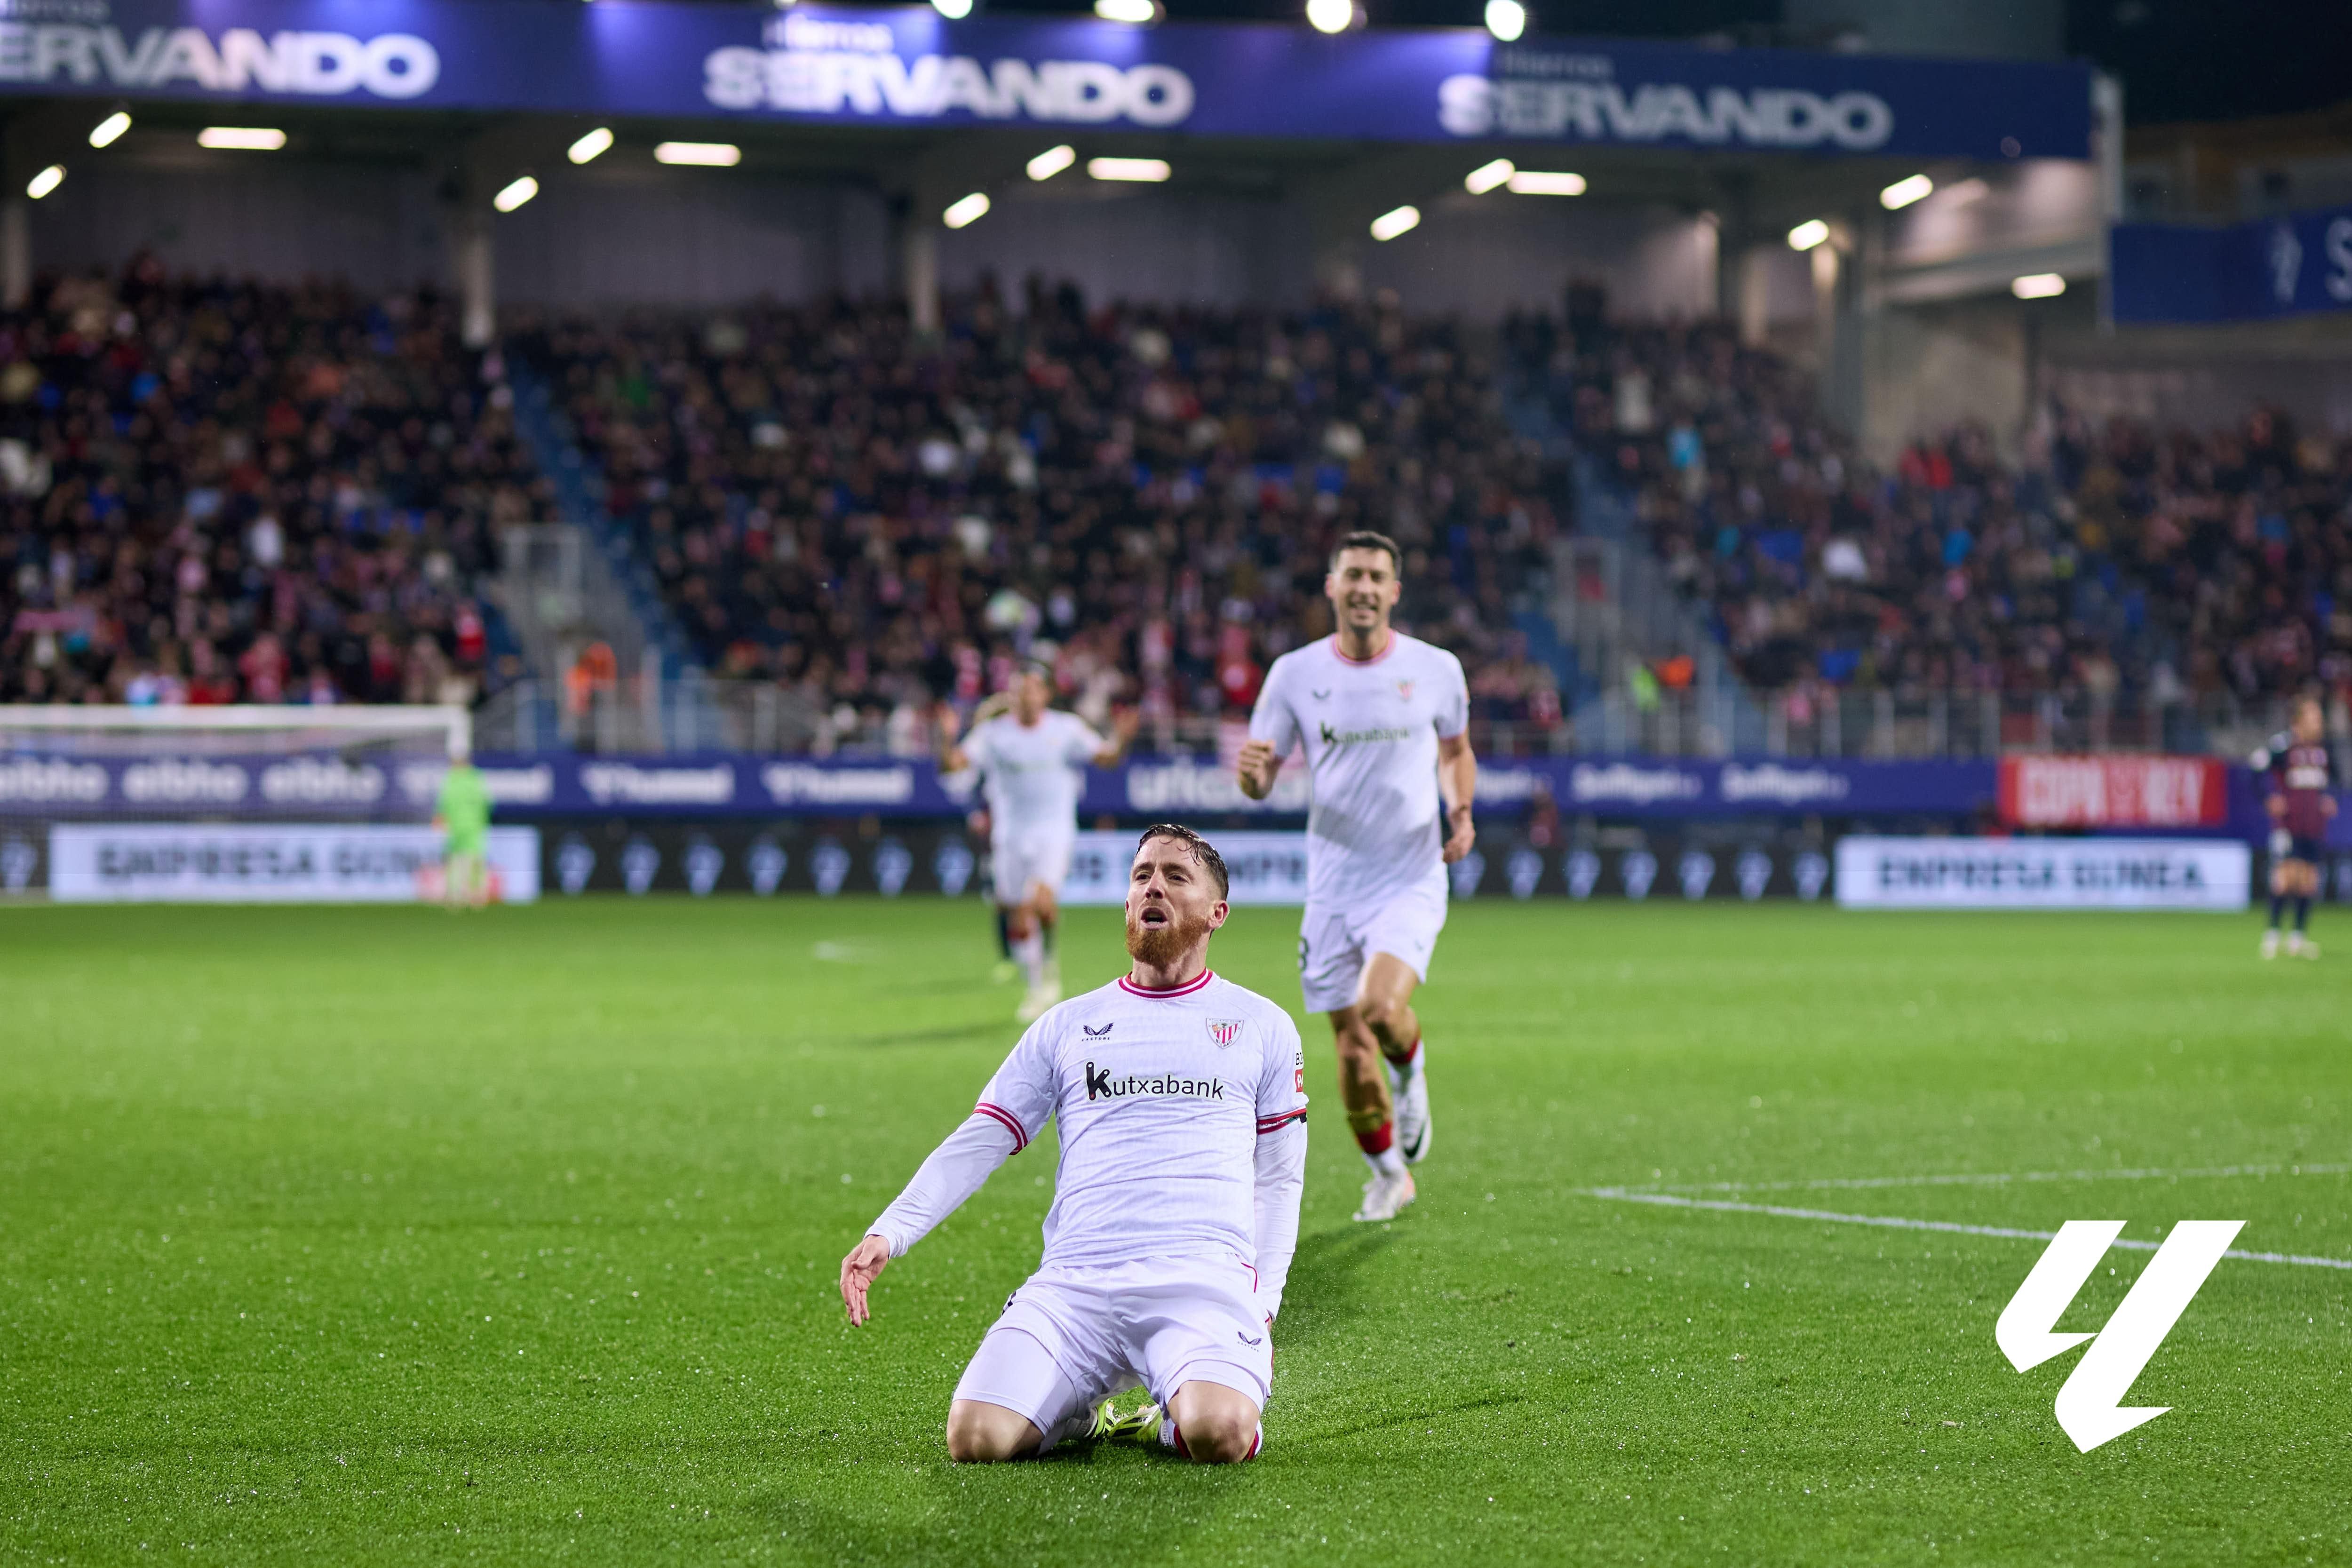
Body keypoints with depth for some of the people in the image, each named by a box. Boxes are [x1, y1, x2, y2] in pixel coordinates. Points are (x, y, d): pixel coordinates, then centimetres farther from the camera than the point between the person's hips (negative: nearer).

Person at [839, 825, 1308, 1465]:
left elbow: (1279, 1178, 18)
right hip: (1074, 1283, 2)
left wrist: (1263, 1305, 6)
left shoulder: (1263, 1026, 15)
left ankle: (1178, 1416, 4)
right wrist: (886, 1235, 0)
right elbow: (975, 1145, 14)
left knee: (1219, 1434, -34)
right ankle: (1084, 1407, 12)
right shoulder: (1068, 1025, 18)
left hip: (1205, 1278, -2)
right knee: (975, 1436, -22)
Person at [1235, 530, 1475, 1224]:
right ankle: (1388, 1173, 27)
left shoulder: (1435, 669, -1)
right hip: (1333, 886, 2)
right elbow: (1261, 782, 2)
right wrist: (1251, 771, -22)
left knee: (1381, 1007, -26)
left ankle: (1411, 1074, 10)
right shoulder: (1296, 673, -1)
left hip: (1411, 881, -2)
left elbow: (1456, 751, 17)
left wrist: (1461, 812, -2)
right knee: (1351, 1049, 4)